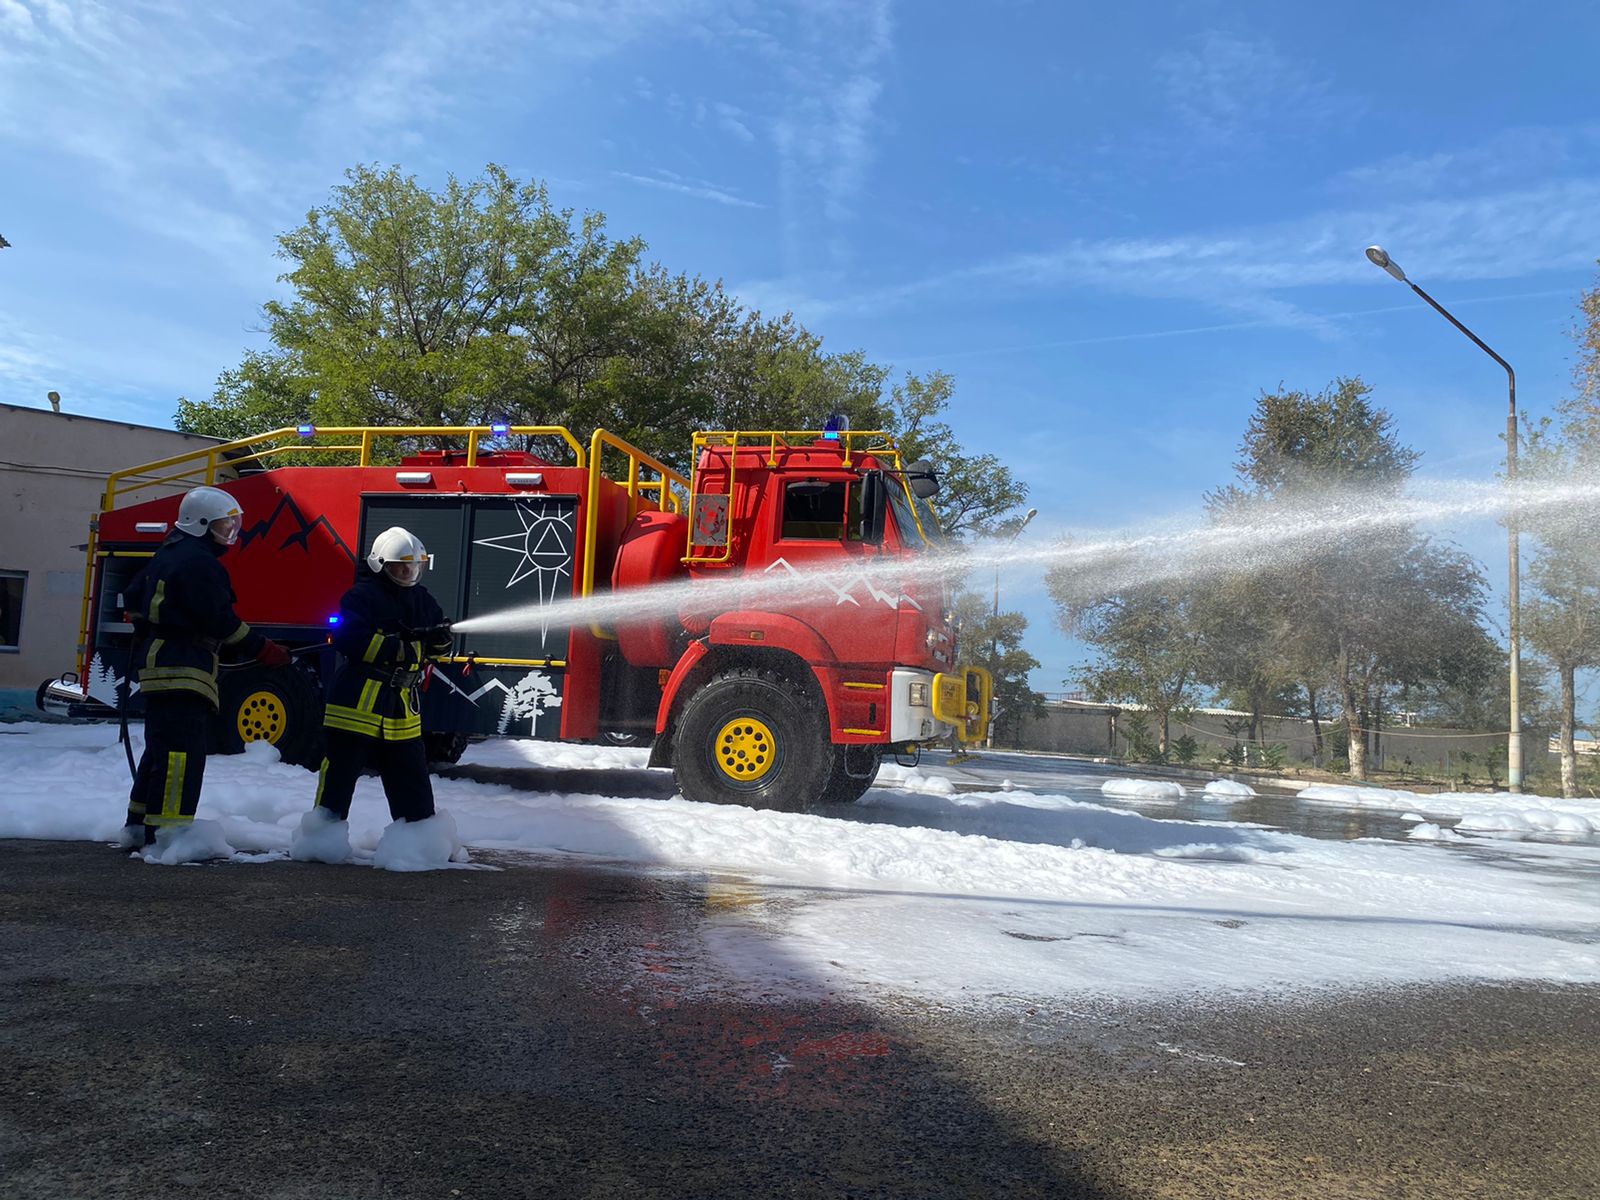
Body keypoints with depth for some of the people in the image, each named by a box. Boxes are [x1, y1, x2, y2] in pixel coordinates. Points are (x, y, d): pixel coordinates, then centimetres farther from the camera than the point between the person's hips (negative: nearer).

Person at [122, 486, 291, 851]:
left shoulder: (168, 555, 18)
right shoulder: (199, 562, -15)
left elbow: (134, 598, 26)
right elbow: (221, 622, -19)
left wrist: (147, 637, 33)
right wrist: (265, 651, -13)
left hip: (157, 664, 11)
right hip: (183, 668, -11)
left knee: (161, 750, 17)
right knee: (183, 752, -11)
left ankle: (139, 828, 23)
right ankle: (168, 832, -13)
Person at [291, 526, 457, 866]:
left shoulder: (423, 601, 14)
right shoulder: (363, 596, -7)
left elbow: (435, 647, 19)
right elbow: (347, 637, -21)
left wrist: (439, 638, -6)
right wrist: (396, 648, -23)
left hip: (402, 705, 6)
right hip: (357, 699, -6)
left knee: (411, 775, 13)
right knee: (341, 770, -2)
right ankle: (323, 833, 8)